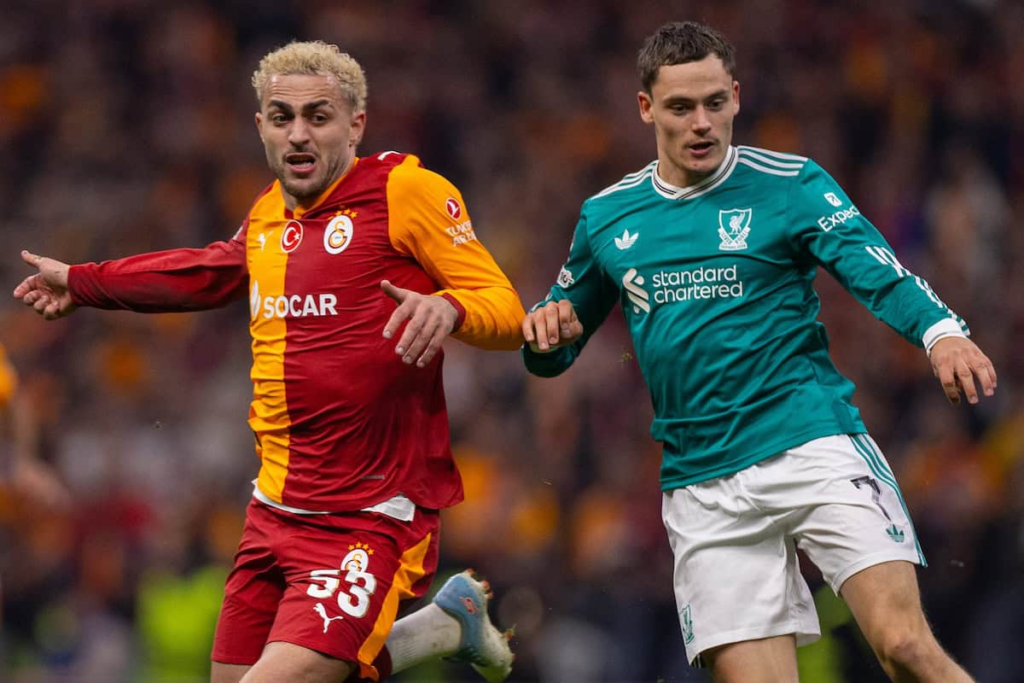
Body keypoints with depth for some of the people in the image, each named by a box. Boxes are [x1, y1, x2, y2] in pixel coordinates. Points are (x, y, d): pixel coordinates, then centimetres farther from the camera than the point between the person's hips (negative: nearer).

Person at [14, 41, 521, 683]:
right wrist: (80, 282, 44)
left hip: (372, 520, -8)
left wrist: (447, 308, -33)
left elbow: (507, 312, -11)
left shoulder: (405, 189, -9)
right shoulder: (269, 215, 12)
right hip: (277, 510, 8)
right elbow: (212, 272, 34)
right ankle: (446, 623, 26)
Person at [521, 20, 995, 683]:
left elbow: (880, 274, -11)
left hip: (814, 447, -3)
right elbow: (554, 352, 23)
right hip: (704, 487, 3)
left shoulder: (791, 185, 1)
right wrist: (549, 332, -3)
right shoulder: (606, 217, 12)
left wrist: (942, 331, -32)